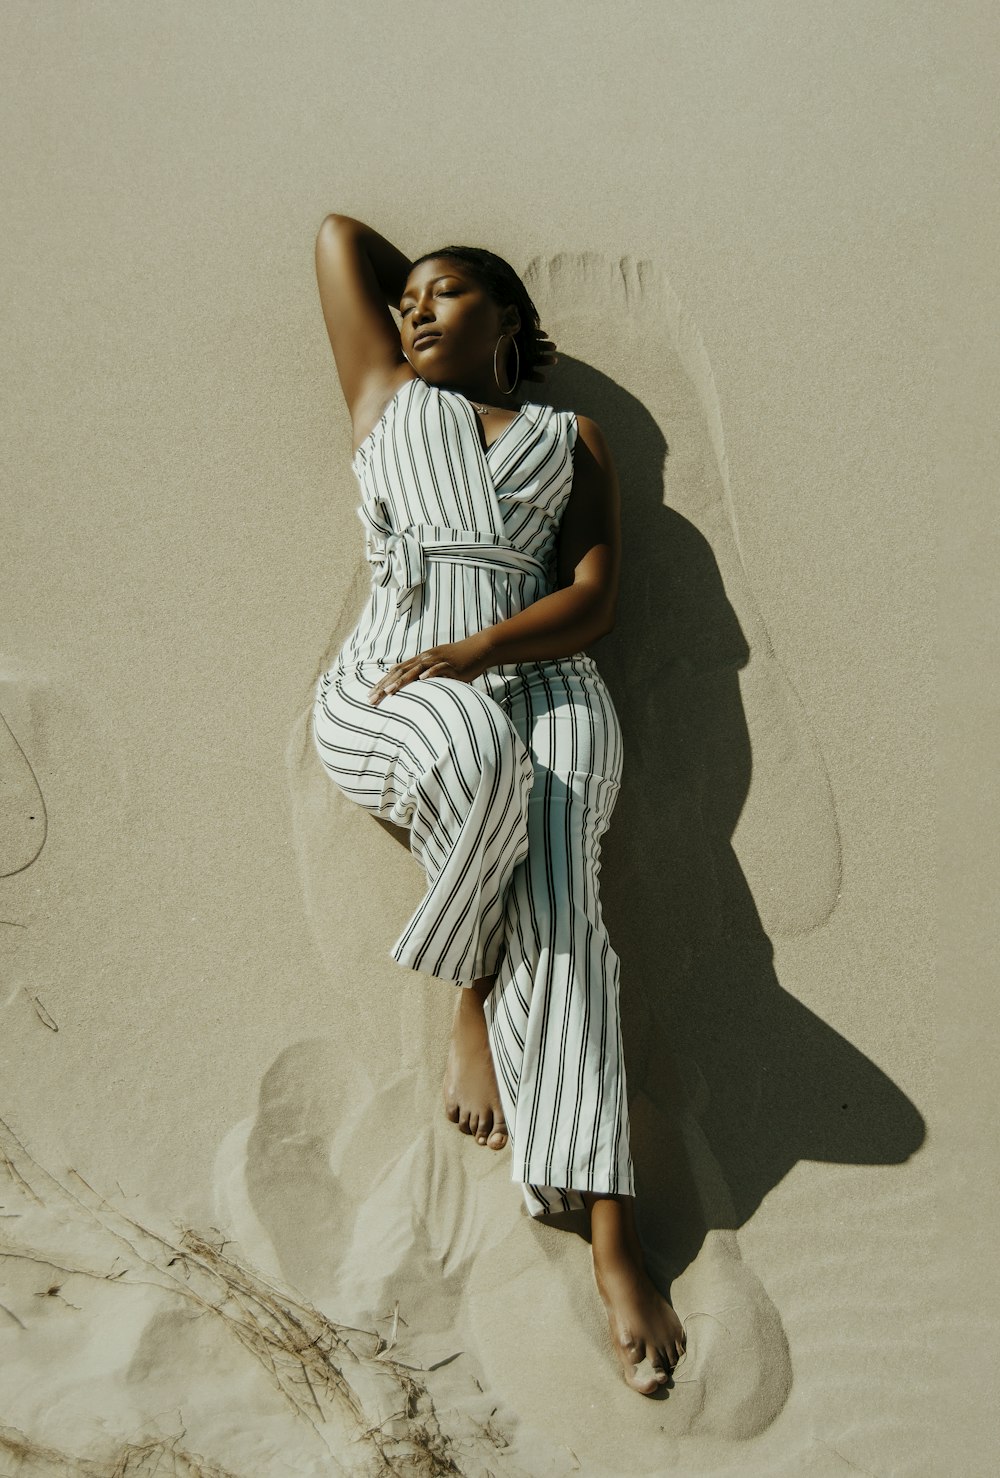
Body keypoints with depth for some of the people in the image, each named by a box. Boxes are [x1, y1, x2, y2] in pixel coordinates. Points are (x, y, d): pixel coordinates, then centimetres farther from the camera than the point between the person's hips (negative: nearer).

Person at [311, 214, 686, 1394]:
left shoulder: (572, 439, 21)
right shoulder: (387, 400, 25)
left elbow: (593, 601, 6)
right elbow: (340, 232, 30)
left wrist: (465, 654, -11)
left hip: (539, 681, 0)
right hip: (387, 695, 0)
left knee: (558, 905, -26)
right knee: (478, 755, -37)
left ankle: (612, 1234, -28)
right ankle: (468, 997, -12)